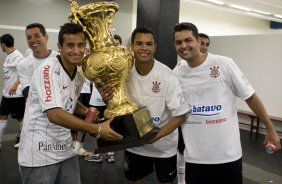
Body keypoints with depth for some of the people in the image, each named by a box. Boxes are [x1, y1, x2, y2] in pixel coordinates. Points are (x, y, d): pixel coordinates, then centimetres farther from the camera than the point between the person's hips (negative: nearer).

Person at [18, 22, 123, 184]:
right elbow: (54, 115, -29)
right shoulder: (48, 69, -20)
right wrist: (97, 129, -29)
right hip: (39, 154, -7)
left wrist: (86, 111, -2)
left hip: (66, 150, 7)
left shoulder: (80, 75, 4)